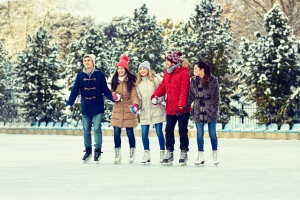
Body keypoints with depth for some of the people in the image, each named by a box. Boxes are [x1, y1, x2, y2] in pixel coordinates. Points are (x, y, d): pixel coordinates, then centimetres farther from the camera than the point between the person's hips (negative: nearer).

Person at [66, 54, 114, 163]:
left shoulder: (100, 75, -3)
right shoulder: (80, 76, 4)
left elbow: (105, 90, 0)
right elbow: (74, 91, 3)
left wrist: (114, 98, -14)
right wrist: (69, 105, -4)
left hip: (98, 108, -3)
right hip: (85, 108, 3)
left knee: (97, 129, -6)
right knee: (86, 130, 9)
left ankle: (98, 150, 3)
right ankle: (88, 150, 21)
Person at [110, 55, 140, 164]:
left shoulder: (131, 80, -7)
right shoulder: (114, 80, 6)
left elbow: (134, 95, -14)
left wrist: (135, 104, -33)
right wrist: (114, 95, -7)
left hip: (128, 110, -3)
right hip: (117, 110, 3)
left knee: (130, 132, 2)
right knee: (116, 133, 0)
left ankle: (132, 154, 17)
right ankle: (117, 154, 9)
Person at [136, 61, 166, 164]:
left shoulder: (155, 80, 1)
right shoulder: (138, 83, 13)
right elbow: (138, 97, 16)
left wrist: (157, 100, -18)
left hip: (156, 110, -4)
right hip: (144, 111, 4)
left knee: (159, 132, -1)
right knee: (144, 133, -1)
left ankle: (162, 153, 8)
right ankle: (146, 154, 9)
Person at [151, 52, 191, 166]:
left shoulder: (183, 73, -11)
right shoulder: (167, 73, 12)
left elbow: (184, 91, -17)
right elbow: (163, 86, 12)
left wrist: (181, 105, -24)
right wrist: (155, 95, -6)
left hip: (182, 109, -7)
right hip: (170, 108, 7)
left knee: (182, 131, 1)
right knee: (169, 130, 7)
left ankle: (184, 153, 11)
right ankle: (169, 153, 14)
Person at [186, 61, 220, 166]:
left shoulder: (212, 80, -6)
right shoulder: (193, 80, 5)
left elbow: (216, 96, -5)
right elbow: (191, 95, 8)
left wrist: (215, 109, -10)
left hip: (210, 109, -3)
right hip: (198, 109, 3)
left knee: (212, 133, 3)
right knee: (199, 133, 4)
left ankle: (215, 155, 14)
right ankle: (200, 156, 9)